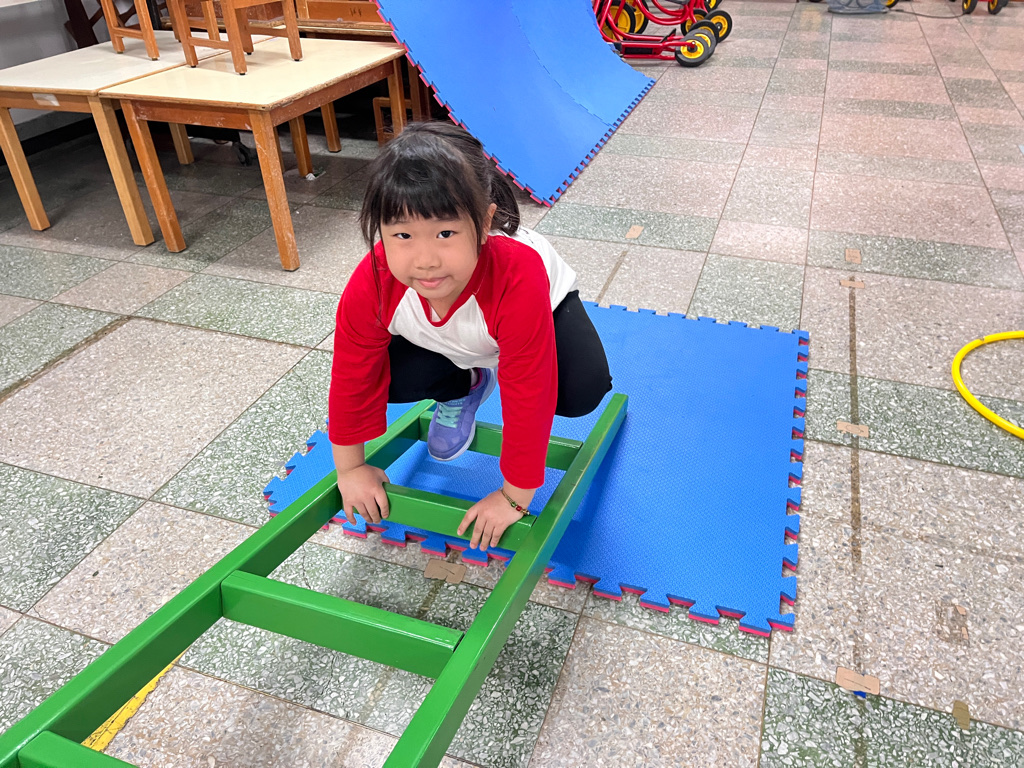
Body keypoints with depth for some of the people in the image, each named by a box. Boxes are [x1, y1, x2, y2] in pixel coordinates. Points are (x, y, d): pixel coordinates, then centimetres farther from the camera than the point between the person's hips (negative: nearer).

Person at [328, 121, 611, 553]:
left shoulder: (518, 281, -47)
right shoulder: (372, 284, -36)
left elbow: (527, 396, -38)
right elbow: (353, 377, -19)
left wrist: (515, 496, -29)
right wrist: (351, 468, -9)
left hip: (548, 303, -3)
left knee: (582, 392, -28)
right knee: (390, 378, -20)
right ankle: (463, 388, 15)